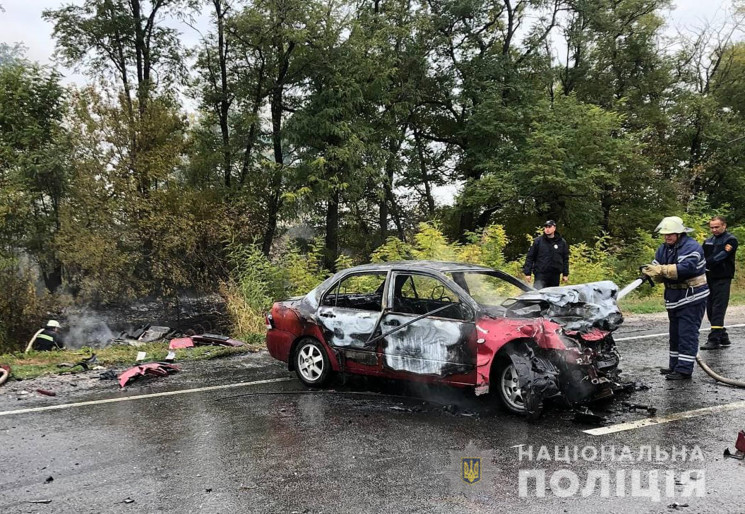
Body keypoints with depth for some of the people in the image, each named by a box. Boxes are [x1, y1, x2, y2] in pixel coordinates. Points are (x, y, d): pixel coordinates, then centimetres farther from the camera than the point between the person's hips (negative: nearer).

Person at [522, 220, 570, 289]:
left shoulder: (562, 242, 8)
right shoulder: (538, 241, 1)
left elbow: (565, 259, 11)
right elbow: (530, 257, 0)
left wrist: (565, 274, 7)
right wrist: (527, 273, -5)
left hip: (555, 276, 3)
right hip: (540, 274, -3)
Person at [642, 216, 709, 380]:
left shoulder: (691, 247, -16)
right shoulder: (663, 249, 8)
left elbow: (686, 268, -32)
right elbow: (659, 273, 3)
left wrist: (661, 269, -37)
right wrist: (650, 272, -21)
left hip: (692, 298, -8)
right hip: (674, 298, 9)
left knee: (687, 334, -8)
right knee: (675, 334, 15)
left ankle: (684, 369, -5)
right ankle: (675, 365, 25)